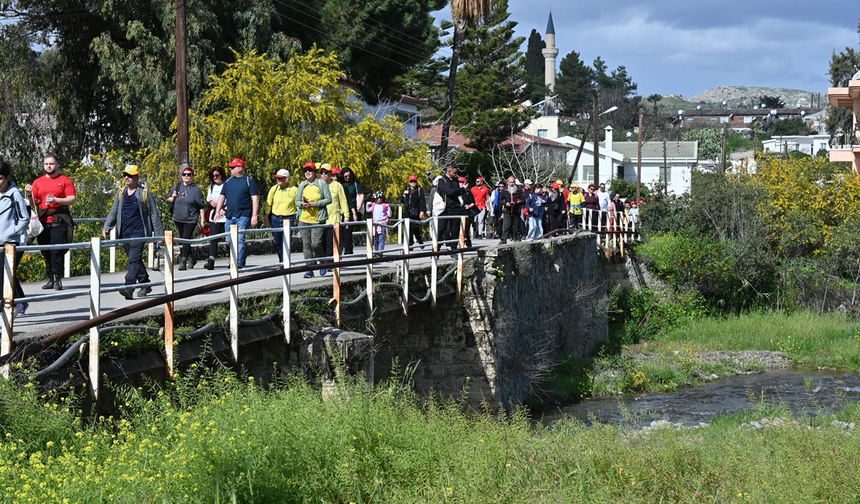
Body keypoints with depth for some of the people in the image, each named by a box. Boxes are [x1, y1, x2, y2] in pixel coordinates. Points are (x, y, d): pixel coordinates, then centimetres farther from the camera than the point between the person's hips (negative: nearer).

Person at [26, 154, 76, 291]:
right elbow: (34, 202, 14)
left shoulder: (65, 180, 5)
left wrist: (56, 200, -16)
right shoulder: (37, 182, 15)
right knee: (46, 252, 4)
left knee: (57, 251, -10)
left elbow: (72, 199, -2)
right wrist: (30, 193, -6)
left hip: (59, 221, -4)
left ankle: (57, 279, -9)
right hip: (43, 221, 4)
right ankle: (50, 279, 9)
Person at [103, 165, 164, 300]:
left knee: (134, 259, -16)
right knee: (135, 260, 13)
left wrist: (158, 234, -1)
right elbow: (113, 212, 18)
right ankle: (145, 284, 27)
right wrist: (107, 227, 3)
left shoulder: (144, 193, -1)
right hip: (125, 233, 6)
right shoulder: (121, 193, 14)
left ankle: (129, 287, -25)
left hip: (139, 232, -6)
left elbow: (154, 214, 1)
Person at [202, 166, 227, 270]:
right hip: (214, 216, 4)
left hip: (226, 215, -4)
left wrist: (225, 210, -15)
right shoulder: (212, 186, 17)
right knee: (213, 238, -8)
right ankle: (211, 260, -17)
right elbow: (208, 198, 28)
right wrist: (211, 202, 5)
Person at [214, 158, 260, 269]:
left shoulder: (249, 181, -2)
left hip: (243, 216, -6)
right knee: (229, 241, 7)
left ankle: (239, 263, -10)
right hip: (229, 217, 6)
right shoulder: (228, 182, 14)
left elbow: (255, 199, -6)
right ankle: (244, 254, 30)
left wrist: (254, 216, -14)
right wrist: (217, 212, 11)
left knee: (240, 239, -12)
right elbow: (222, 197, 20)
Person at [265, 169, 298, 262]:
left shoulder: (294, 190, -3)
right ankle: (282, 260, 27)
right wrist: (266, 218, 8)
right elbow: (268, 204, 10)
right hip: (275, 218, 3)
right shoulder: (274, 189, 4)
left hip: (289, 218, -3)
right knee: (277, 243, 9)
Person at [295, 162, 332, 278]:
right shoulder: (302, 185, 11)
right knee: (306, 244, 0)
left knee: (315, 243, -12)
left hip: (318, 218, -4)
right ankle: (309, 270, 5)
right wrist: (302, 204, -9)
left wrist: (314, 204, -13)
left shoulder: (322, 184, 0)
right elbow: (297, 201, 14)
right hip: (304, 218, 4)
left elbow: (328, 199, -3)